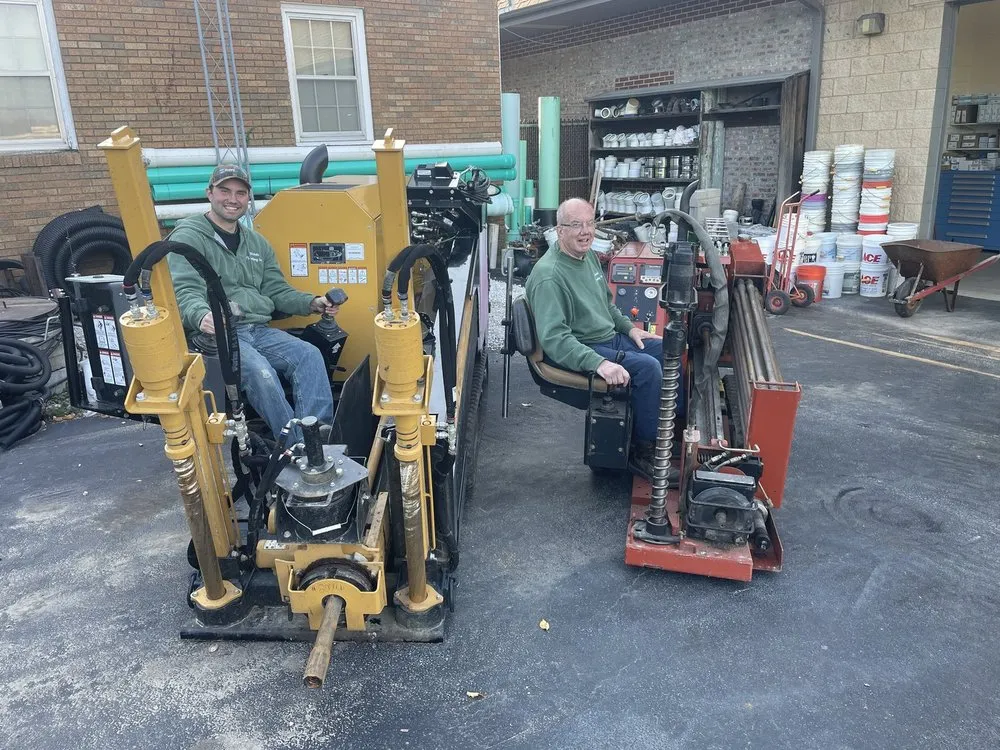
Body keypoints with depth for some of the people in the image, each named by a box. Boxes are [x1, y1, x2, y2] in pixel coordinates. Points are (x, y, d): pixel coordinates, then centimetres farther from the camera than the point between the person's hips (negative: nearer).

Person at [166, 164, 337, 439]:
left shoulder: (257, 243, 22)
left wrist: (312, 303, 2)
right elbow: (184, 291, -12)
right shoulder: (188, 237, 1)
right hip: (217, 333, -6)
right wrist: (202, 315, -36)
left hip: (260, 331, 6)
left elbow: (277, 290, 20)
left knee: (309, 355, -20)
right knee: (260, 370, -33)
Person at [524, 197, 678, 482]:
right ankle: (643, 452, -10)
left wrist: (629, 327, 11)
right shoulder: (549, 275, -23)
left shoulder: (589, 257, 8)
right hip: (579, 351, -10)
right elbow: (554, 337, -30)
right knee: (647, 367, -25)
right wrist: (598, 363, -37)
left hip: (610, 336, 10)